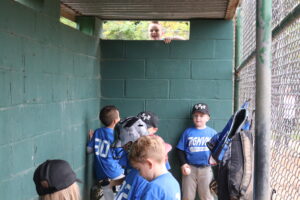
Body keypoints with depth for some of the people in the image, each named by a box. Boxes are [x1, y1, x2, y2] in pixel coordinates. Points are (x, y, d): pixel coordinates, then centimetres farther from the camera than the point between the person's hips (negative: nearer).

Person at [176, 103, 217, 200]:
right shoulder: (188, 132, 2)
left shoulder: (212, 133, 1)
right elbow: (180, 149, 4)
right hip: (190, 168, 1)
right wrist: (183, 164, -8)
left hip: (206, 169, 0)